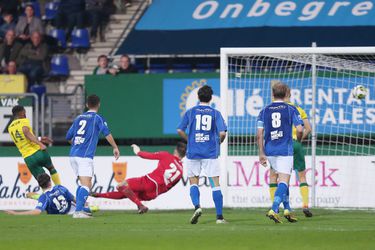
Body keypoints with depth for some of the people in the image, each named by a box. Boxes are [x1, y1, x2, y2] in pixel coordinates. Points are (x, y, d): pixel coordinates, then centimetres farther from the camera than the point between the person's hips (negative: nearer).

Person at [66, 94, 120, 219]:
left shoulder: (79, 118, 18)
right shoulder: (97, 118, 1)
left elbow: (68, 137, 21)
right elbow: (107, 133, -11)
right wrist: (115, 148, -4)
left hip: (73, 155, 7)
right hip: (85, 156, -7)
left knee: (83, 184, 19)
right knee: (86, 185, -11)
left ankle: (78, 209, 16)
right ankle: (78, 211, -25)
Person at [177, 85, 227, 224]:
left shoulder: (190, 112, 4)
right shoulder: (215, 113, 2)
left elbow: (180, 131, -1)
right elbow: (222, 133, -7)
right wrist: (219, 142, 14)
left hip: (193, 152, 1)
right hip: (211, 153, -1)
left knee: (193, 182, 11)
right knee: (215, 183, 2)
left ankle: (197, 206, -14)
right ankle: (219, 216, -2)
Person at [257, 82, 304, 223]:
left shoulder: (264, 111, 5)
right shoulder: (291, 110, -2)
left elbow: (259, 134, 0)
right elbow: (299, 129, -8)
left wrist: (261, 153, 3)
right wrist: (298, 141, 14)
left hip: (269, 150, 4)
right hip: (285, 150, -4)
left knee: (281, 179, 20)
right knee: (283, 181, -7)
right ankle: (274, 210, -24)